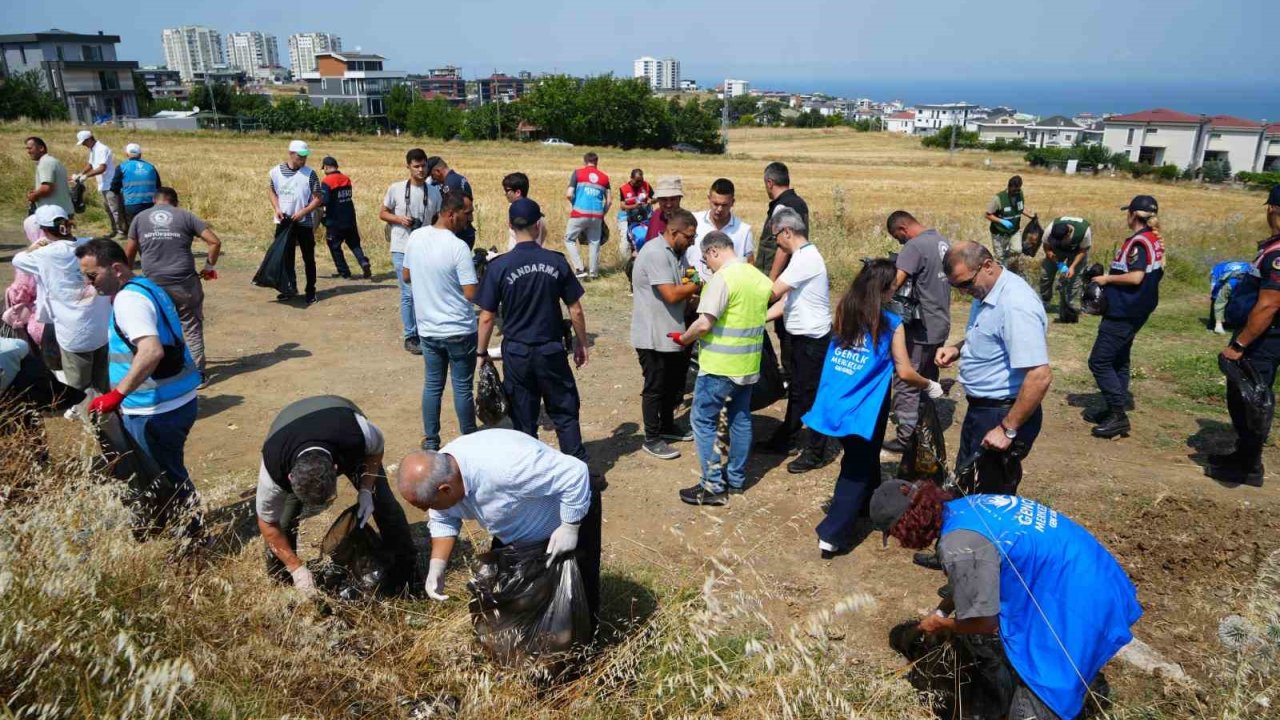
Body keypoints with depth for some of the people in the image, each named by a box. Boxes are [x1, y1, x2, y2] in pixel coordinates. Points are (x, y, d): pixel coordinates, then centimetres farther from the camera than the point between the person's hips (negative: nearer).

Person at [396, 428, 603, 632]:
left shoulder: (502, 467, -44)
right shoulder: (438, 473, -19)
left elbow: (574, 473, -38)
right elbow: (443, 521, -1)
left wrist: (569, 528, -30)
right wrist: (437, 566, -15)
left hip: (574, 512, -7)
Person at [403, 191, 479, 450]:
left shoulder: (415, 237, -1)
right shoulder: (458, 247, -21)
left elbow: (406, 276, 12)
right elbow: (471, 294, -20)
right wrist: (475, 273, -1)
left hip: (427, 328, 6)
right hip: (458, 331, -5)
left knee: (432, 384, 16)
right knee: (462, 387, 8)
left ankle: (431, 441, 23)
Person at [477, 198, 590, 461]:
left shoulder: (499, 266, -9)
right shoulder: (556, 262, -6)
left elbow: (487, 317, -7)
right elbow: (576, 310, -2)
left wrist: (482, 352, 6)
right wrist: (581, 343, 11)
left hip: (516, 353, 0)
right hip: (551, 351, 1)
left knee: (524, 420, 11)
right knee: (565, 412, 13)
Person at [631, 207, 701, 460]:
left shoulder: (672, 253, 10)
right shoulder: (655, 253, -21)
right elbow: (671, 295, -25)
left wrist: (693, 291, -7)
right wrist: (698, 284, -12)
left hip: (671, 334, 9)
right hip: (653, 336, -9)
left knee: (673, 384, 20)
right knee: (655, 388, 3)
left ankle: (667, 427, 37)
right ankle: (652, 439, 16)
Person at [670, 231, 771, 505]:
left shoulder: (722, 278, -19)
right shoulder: (758, 277, 8)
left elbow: (704, 323, -22)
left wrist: (685, 338, -5)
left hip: (720, 366, -8)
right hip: (749, 364, 9)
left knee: (703, 421, 1)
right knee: (741, 419, 17)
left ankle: (713, 487, 3)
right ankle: (736, 478, 28)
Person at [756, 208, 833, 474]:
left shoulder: (806, 258, -20)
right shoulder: (802, 256, 11)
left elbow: (773, 292, -22)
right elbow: (785, 301, 10)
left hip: (813, 338, -10)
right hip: (801, 336, 10)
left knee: (811, 394, 0)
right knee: (796, 391, 19)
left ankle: (816, 452, 12)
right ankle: (784, 440, 33)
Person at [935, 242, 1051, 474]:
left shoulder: (1016, 304, -26)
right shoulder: (984, 293, 5)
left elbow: (1040, 377, -30)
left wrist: (1008, 430, -25)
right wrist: (957, 349, 3)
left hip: (1005, 413, -10)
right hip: (980, 409, 10)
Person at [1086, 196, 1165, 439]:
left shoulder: (1138, 241, -18)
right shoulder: (1156, 241, 11)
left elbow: (1135, 276, -26)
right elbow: (1149, 275, 17)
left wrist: (1107, 278, -13)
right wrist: (1113, 278, 14)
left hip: (1123, 312, -10)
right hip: (1135, 310, 10)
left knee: (1099, 361, -8)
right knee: (1118, 360, 18)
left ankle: (1118, 416, -8)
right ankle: (1117, 409, 24)